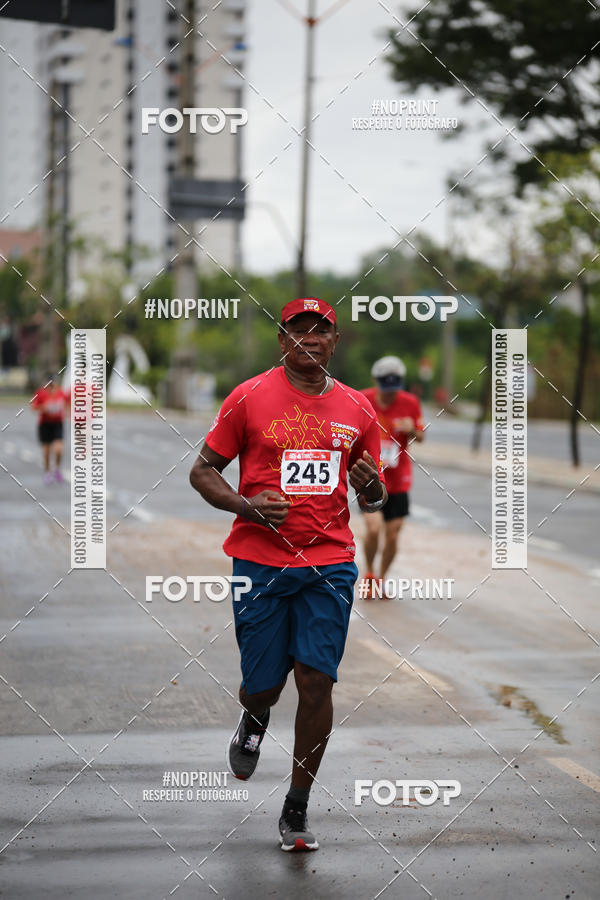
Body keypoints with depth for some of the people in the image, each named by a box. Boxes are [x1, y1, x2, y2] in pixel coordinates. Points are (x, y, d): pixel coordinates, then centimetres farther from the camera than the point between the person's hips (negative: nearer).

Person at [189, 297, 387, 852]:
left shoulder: (357, 409, 9)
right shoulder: (249, 398, 0)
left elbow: (374, 498, 18)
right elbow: (203, 471, 4)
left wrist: (372, 488, -6)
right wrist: (245, 506, -14)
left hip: (330, 562, 2)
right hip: (260, 561, -1)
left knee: (317, 682, -6)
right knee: (263, 686, 3)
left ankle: (297, 811, 8)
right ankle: (254, 721, 43)